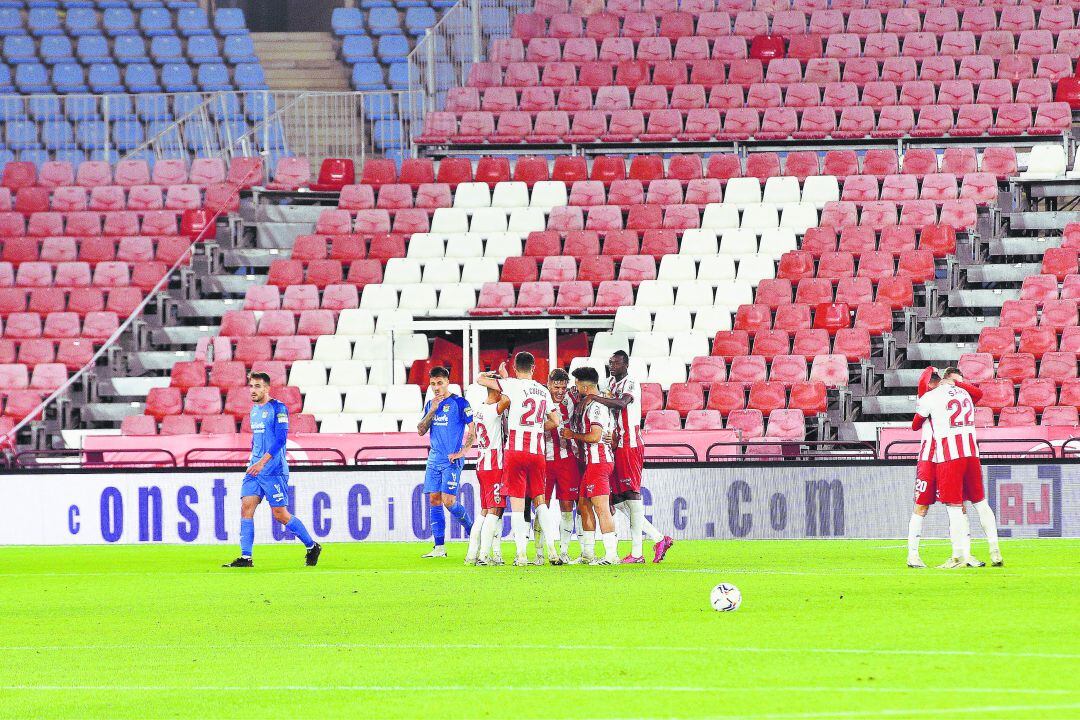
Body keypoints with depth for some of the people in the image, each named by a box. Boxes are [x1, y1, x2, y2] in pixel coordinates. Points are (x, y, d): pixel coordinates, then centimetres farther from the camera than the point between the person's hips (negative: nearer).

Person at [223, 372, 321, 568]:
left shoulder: (278, 408, -9)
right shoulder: (254, 409, 15)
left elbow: (281, 438, -17)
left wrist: (262, 462, -23)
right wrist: (253, 461, 18)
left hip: (274, 470, -7)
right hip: (254, 469, 7)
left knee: (280, 515, -3)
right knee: (246, 508, -6)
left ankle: (312, 547, 15)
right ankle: (245, 558, -6)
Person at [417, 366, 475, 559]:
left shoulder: (459, 403, -6)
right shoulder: (430, 405, 13)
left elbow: (473, 431, -5)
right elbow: (421, 431, 7)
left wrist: (462, 452, -12)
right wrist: (432, 410, -4)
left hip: (452, 460, -6)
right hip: (434, 460, 6)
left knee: (449, 501, -13)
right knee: (434, 500, 1)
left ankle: (471, 531, 10)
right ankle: (439, 547, 4)